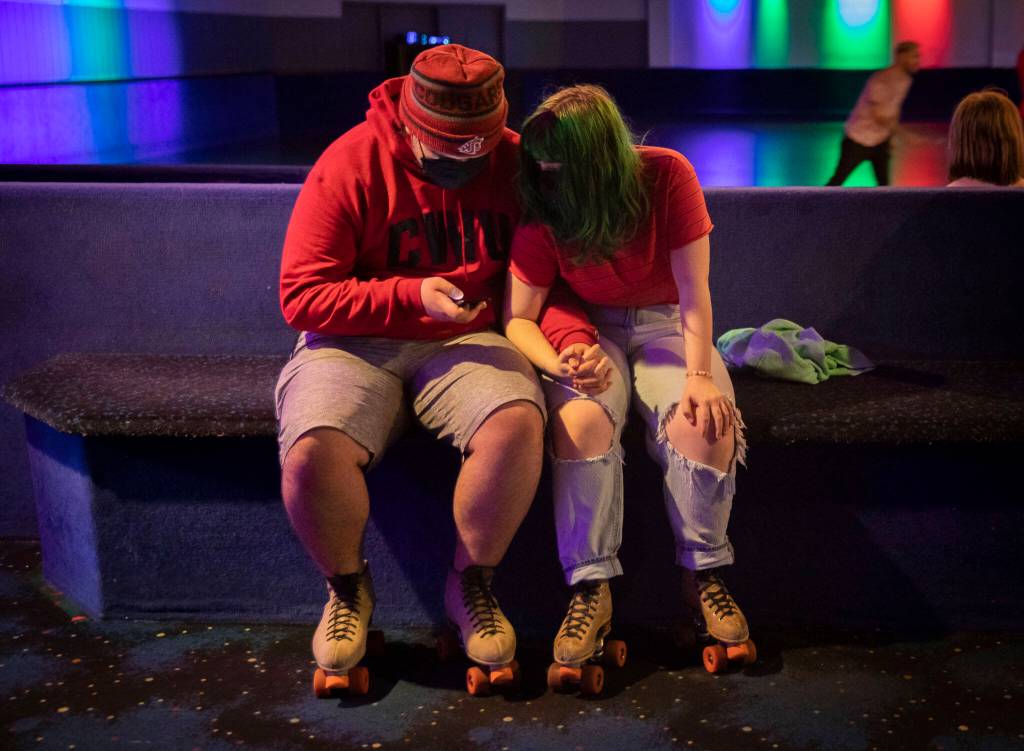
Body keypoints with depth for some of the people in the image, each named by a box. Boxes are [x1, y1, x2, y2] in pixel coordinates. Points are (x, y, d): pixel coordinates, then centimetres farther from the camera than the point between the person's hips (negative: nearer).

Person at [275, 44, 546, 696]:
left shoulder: (515, 164, 1)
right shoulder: (350, 166, -8)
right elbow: (302, 297, -10)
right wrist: (410, 296, -20)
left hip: (467, 342, 2)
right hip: (355, 343, -1)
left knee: (518, 424, -31)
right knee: (312, 451, -31)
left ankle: (472, 585, -3)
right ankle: (348, 587, 2)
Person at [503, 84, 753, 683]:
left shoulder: (667, 175, -17)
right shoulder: (541, 208, -14)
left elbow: (693, 291, -15)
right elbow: (518, 319, -9)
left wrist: (700, 375, -26)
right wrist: (561, 365, -29)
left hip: (663, 323, 0)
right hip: (587, 329, 0)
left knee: (706, 422, -30)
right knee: (581, 419, -34)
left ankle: (705, 575, -7)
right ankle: (591, 590, -22)